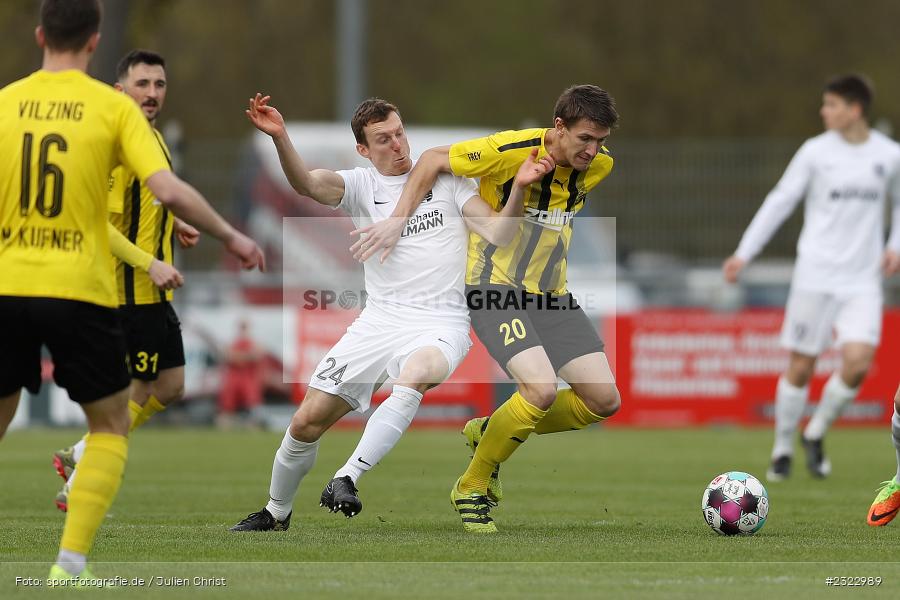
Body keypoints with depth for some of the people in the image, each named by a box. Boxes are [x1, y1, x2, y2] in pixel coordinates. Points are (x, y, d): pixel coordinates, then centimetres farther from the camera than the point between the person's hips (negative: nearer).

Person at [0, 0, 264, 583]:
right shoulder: (113, 107, -3)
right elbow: (169, 190, -11)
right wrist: (232, 237, 2)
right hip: (80, 289, -2)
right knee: (111, 426, 15)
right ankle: (72, 562, 2)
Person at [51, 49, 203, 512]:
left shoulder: (154, 139, 13)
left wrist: (172, 226, 10)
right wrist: (150, 264, -27)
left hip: (152, 292, 10)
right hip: (127, 291, -10)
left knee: (169, 387, 12)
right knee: (138, 391, -4)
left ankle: (78, 457, 21)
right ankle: (77, 489, 7)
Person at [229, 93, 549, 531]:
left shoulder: (446, 177, 6)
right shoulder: (361, 185, 6)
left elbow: (497, 233, -2)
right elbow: (308, 184, -14)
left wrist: (519, 186, -20)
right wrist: (280, 138, -33)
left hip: (441, 325, -2)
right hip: (378, 322, 2)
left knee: (413, 378, -38)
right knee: (307, 422, -2)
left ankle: (346, 480, -38)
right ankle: (276, 513, 23)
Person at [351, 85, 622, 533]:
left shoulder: (598, 165, -2)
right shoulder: (512, 150, -21)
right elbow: (433, 160, -10)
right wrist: (397, 221, -13)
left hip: (550, 293, 7)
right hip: (494, 287, -7)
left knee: (604, 400, -2)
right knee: (542, 390, -26)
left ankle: (490, 432, 20)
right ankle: (471, 489, -3)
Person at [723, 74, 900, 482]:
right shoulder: (816, 152, -2)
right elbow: (780, 201, 3)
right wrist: (744, 253, 0)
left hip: (863, 280, 1)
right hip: (816, 275, -1)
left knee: (858, 362, -14)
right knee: (801, 366, -1)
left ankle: (816, 435, 9)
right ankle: (782, 449, 17)